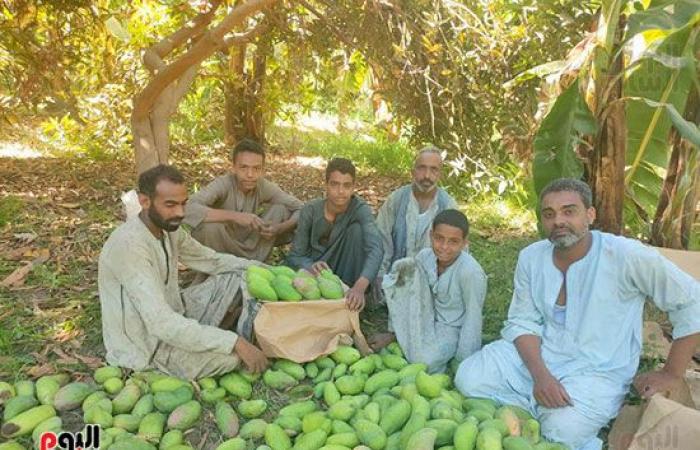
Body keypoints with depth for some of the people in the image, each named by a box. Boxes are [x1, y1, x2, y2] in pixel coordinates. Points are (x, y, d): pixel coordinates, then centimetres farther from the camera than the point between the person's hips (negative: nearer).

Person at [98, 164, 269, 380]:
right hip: (146, 343, -8)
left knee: (239, 278, 4)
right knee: (231, 355, -27)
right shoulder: (129, 245, -30)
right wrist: (235, 342, -37)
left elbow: (213, 260, 12)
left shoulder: (168, 229, -3)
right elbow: (161, 324, -36)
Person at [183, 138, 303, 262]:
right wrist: (234, 216, -47)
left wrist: (279, 228, -29)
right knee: (209, 225, -35)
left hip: (250, 243, 4)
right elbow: (189, 209, -41)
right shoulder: (223, 184, -25)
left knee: (281, 209, -13)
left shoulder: (265, 187, -13)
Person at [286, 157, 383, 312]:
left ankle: (349, 289, -18)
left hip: (346, 273, 0)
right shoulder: (311, 210, -15)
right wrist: (311, 267, -38)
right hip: (315, 266, 1)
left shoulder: (360, 209, -21)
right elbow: (295, 255, -13)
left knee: (356, 228, -26)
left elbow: (375, 249, -37)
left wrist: (360, 286, -55)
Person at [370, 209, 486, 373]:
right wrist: (392, 333, -1)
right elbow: (406, 297, -3)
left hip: (451, 327, -5)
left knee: (425, 361, -33)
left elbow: (473, 317, -20)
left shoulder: (471, 272, -28)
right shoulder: (425, 256, -14)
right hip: (428, 318, 5)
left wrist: (463, 362, -18)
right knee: (404, 267, -18)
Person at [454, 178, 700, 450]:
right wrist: (540, 375, -18)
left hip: (597, 371, -4)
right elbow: (523, 322, -1)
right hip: (535, 355, 4)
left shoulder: (626, 256, -17)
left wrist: (671, 375, -6)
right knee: (469, 379, -14)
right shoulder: (531, 257, -3)